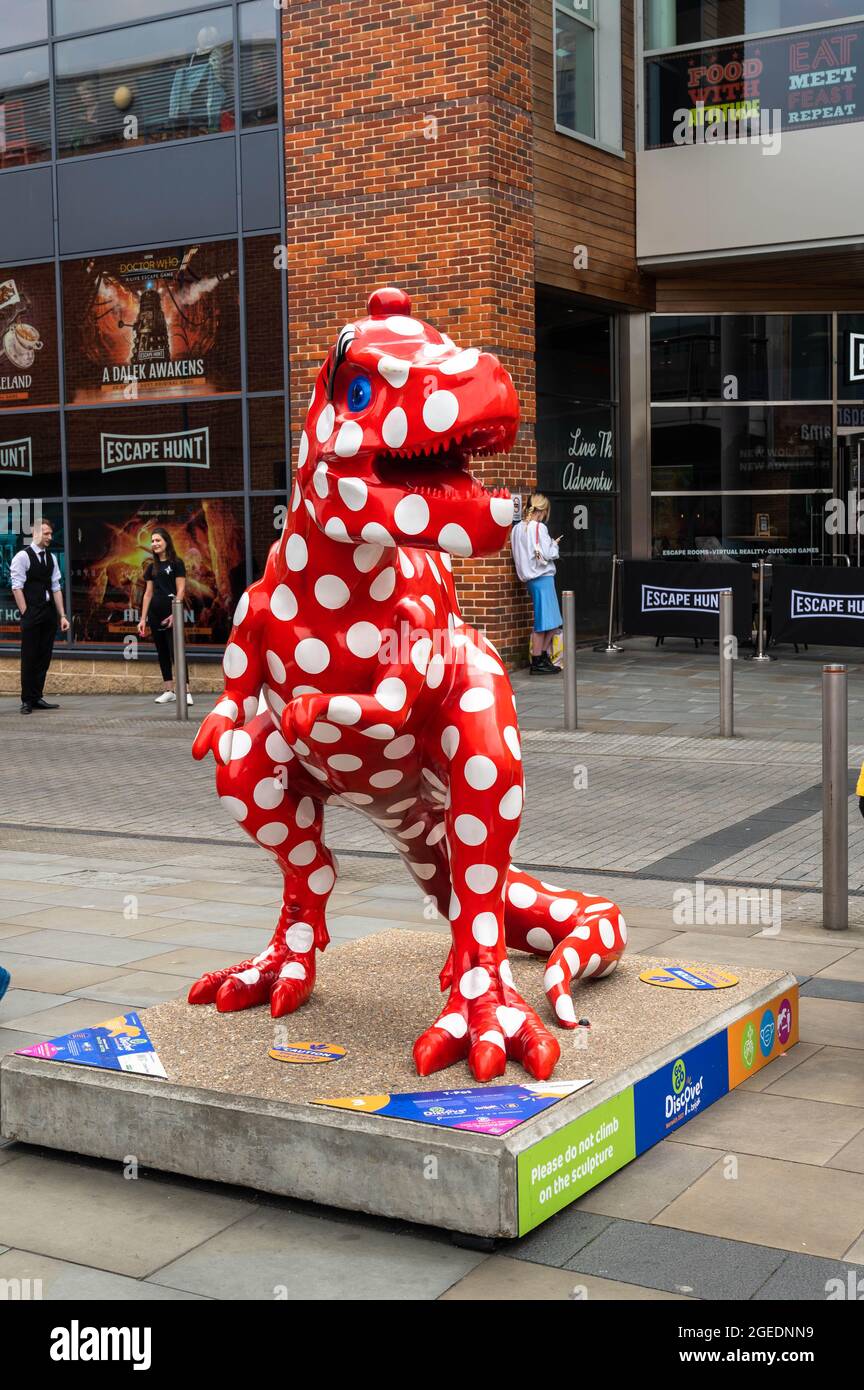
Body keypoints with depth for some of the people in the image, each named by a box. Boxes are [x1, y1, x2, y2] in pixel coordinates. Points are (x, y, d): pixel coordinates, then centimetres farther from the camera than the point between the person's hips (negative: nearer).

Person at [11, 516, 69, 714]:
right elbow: (17, 588, -9)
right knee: (29, 658, -1)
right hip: (32, 615, -6)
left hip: (49, 614, 6)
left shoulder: (51, 558, 11)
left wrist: (62, 615, 7)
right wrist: (26, 614, -13)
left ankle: (37, 698, 17)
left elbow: (56, 587, 11)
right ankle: (27, 701, 7)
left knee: (44, 657, 8)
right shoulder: (22, 557, -7)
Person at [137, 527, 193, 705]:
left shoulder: (176, 563, -2)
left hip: (171, 612, -6)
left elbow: (180, 590, -8)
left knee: (175, 651, -12)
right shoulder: (151, 567, 14)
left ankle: (185, 692, -14)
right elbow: (148, 593, 15)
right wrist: (143, 618, 10)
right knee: (162, 652, 8)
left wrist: (175, 614, -17)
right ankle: (169, 691, 13)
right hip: (155, 613, 6)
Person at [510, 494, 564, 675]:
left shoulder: (517, 528, 9)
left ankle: (543, 657, 18)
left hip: (530, 578, 8)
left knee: (553, 622, 16)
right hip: (542, 577, -8)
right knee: (543, 622, -2)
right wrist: (554, 544, 4)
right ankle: (538, 663, 2)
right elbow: (546, 555, -17)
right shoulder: (539, 527, -13)